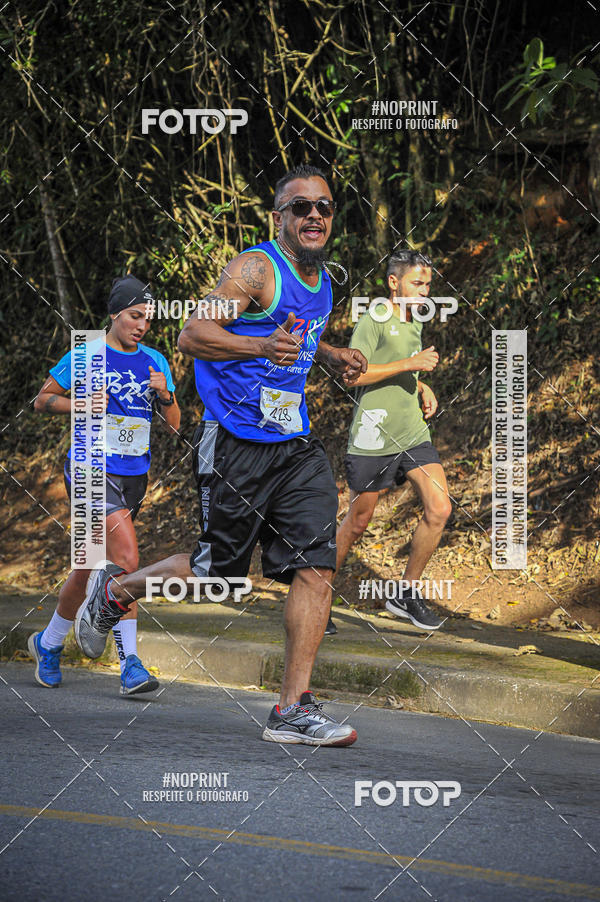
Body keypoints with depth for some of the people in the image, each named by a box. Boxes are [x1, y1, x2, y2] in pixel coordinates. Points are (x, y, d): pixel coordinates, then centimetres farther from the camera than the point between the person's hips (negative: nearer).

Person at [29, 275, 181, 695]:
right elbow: (42, 400, 4)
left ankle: (49, 643, 31)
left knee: (89, 569, 13)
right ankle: (130, 665, -16)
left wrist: (165, 396, -10)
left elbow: (174, 425, 10)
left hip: (134, 477, 6)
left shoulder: (155, 362, 10)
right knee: (126, 558, -20)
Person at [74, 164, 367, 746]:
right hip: (236, 445, -7)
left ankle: (293, 710, -6)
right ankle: (114, 591, 31)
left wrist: (332, 357, 15)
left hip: (296, 444, 7)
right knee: (215, 569, 3)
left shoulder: (321, 280, 13)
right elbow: (191, 336, -19)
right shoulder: (256, 270, -12)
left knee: (315, 568, -8)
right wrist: (262, 347, -33)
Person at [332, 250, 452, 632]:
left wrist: (422, 388, 11)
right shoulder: (373, 321, -11)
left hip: (415, 435, 7)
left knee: (440, 510, -8)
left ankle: (407, 593, 7)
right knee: (357, 523, 3)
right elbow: (354, 373, -20)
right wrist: (411, 363, -22)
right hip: (373, 439, -7)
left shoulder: (415, 323, 15)